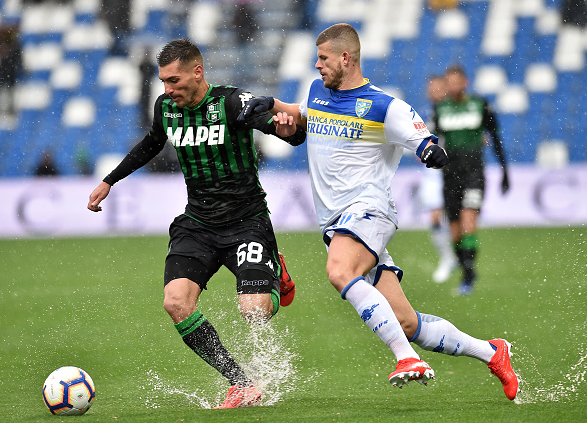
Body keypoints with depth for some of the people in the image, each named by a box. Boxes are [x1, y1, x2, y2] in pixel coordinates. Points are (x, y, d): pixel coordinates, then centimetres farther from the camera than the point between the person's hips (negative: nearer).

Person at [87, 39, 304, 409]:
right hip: (197, 223, 5)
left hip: (246, 221, -5)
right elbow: (151, 144, 26)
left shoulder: (232, 103, -15)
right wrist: (110, 180, 29)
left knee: (254, 312, -20)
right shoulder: (166, 107, 2)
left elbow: (294, 135, -24)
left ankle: (275, 277, 20)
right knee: (176, 302, -20)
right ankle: (243, 385, -14)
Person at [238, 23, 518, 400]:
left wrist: (433, 151, -30)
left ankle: (407, 357, -38)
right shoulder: (317, 92, 14)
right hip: (335, 222, 6)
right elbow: (303, 115, 36)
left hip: (369, 209, -6)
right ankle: (490, 352, 15)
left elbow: (426, 144, -7)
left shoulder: (385, 107, -6)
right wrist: (274, 107, 16)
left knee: (340, 273, -37)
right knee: (406, 324, 1)